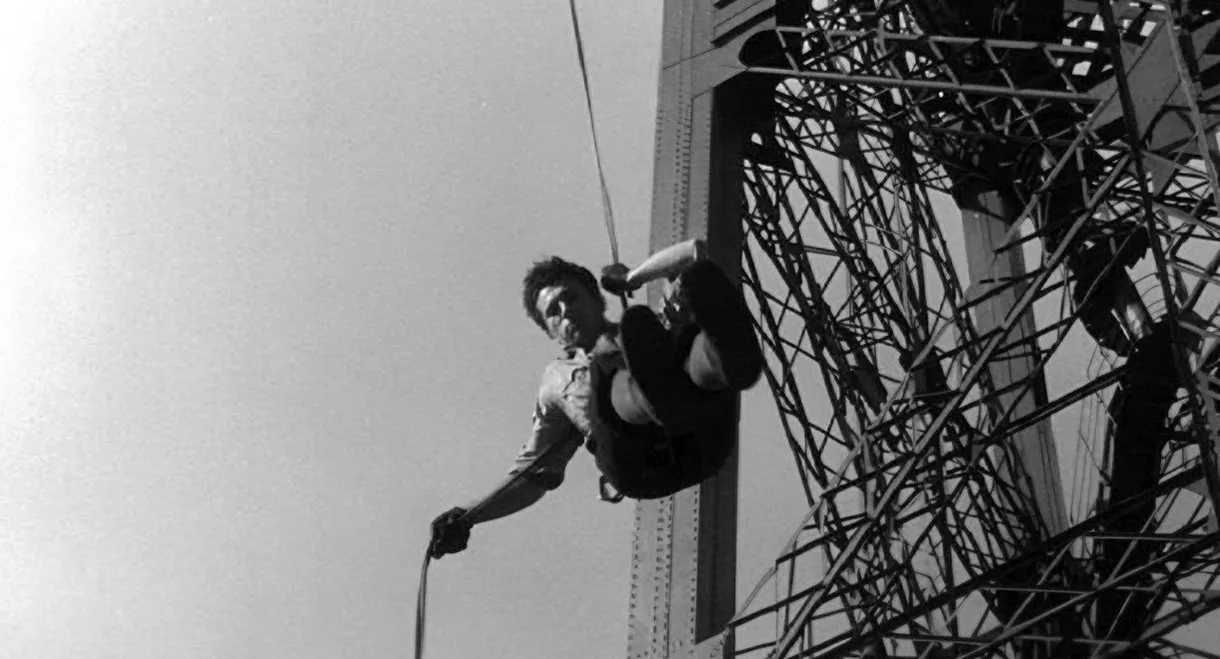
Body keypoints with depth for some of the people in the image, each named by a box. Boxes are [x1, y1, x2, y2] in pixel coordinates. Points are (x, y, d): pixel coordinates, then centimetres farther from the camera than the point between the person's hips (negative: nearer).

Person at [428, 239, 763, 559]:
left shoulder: (661, 325, 38)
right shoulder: (558, 379, 38)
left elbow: (695, 253, 31)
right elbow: (534, 475, 35)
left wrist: (632, 278, 38)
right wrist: (466, 517, 21)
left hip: (703, 430, 1)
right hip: (638, 462, -1)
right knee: (637, 321, -28)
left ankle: (727, 354, -56)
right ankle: (659, 395, -63)